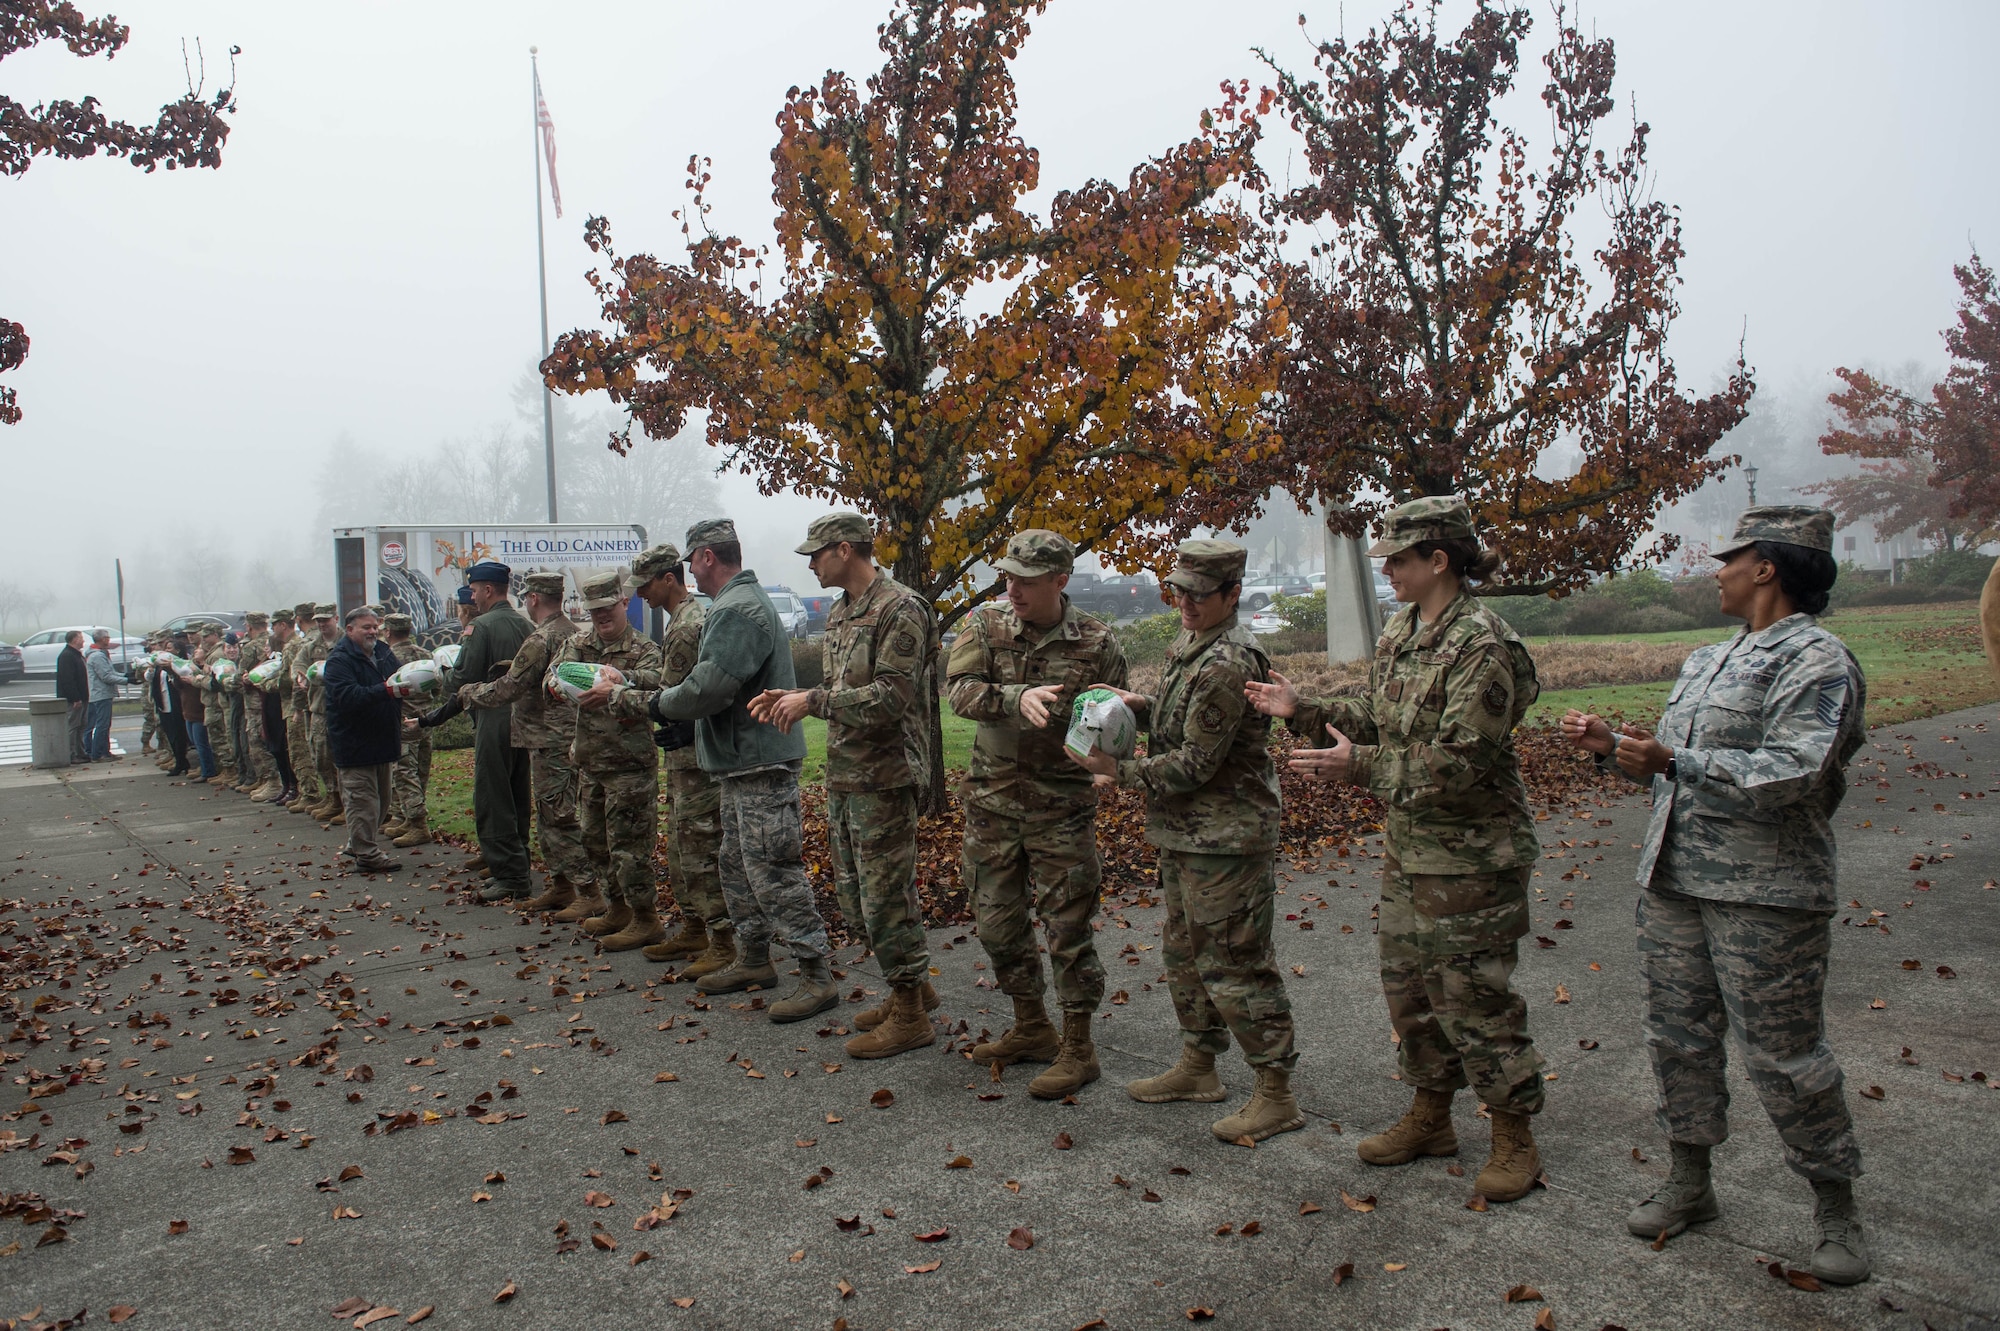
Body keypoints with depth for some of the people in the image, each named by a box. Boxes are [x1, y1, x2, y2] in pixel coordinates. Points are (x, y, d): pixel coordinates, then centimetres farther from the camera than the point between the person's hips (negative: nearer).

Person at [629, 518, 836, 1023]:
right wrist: (622, 690, 16)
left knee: (773, 872, -8)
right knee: (738, 866, 19)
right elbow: (711, 682, 19)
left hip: (761, 766, -11)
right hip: (744, 761, 11)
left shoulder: (737, 611, -19)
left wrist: (658, 703, -6)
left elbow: (706, 690, -25)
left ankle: (817, 976, -2)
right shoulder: (741, 602, 17)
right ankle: (753, 960, 31)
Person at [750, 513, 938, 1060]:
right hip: (843, 776, 10)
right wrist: (792, 697, 4)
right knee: (854, 893, 16)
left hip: (883, 778, -10)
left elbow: (891, 697, -23)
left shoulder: (899, 610, -15)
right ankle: (913, 987, 31)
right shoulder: (841, 612, 15)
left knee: (886, 894, -3)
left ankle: (910, 1016, 10)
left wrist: (814, 701, -20)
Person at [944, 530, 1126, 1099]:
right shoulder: (984, 626, -1)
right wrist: (1018, 698, -32)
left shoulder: (1098, 644, -6)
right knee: (998, 921, 14)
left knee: (1066, 927, 0)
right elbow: (959, 688, -16)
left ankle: (1077, 1048, 16)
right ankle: (1030, 1029, 33)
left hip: (1061, 806, -4)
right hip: (991, 800, 4)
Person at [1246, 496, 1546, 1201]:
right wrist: (1303, 711, 4)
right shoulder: (1399, 634, 8)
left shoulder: (1483, 646, -20)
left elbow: (1458, 762, -24)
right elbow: (1376, 720, 15)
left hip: (1469, 856, -9)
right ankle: (1431, 1117, 34)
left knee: (1472, 995, 1)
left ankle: (1515, 1140, 19)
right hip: (1407, 846, 9)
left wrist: (1359, 766, -24)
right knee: (1408, 983, 17)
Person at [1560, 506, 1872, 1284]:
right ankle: (1690, 1183, 28)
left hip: (1765, 896, -8)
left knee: (1783, 1055, 0)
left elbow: (1792, 776, -23)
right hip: (1674, 883, 8)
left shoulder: (1816, 662, -10)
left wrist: (1673, 761, -28)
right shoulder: (1705, 663, 18)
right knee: (1678, 1037, 13)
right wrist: (1613, 745, 9)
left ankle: (1837, 1210, 19)